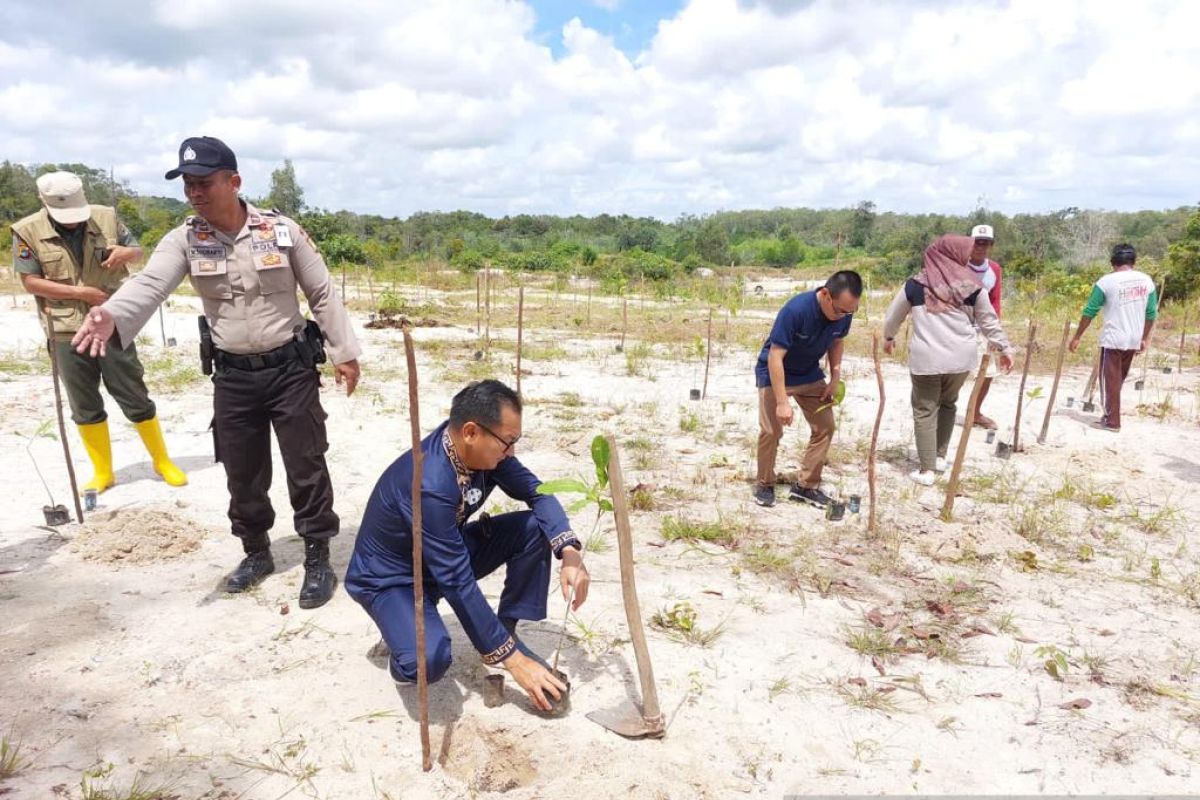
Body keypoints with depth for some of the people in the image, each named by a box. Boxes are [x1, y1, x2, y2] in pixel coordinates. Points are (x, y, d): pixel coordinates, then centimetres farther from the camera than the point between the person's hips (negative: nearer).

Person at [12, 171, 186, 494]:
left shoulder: (107, 218, -1)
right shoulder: (28, 231, -4)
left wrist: (126, 253, -13)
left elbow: (137, 251, 11)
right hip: (67, 333, 0)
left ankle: (162, 461, 20)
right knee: (85, 408, 10)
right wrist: (81, 292, -14)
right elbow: (30, 282, -5)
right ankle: (102, 472, 23)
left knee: (135, 398, 5)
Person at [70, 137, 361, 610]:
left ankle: (318, 559, 16)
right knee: (242, 473, 13)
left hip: (291, 369, -3)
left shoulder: (282, 231, -7)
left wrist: (344, 351, -2)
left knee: (306, 467, 2)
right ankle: (256, 552, 34)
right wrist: (111, 315, -41)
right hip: (232, 376, 3)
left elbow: (322, 294, -1)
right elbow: (148, 285, -19)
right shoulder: (184, 241, -3)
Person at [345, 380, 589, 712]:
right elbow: (458, 584, -34)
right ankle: (406, 632, 1)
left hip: (449, 556, 7)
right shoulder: (430, 485, -37)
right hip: (390, 578, -7)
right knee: (429, 661, -35)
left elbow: (536, 492, -7)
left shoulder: (482, 449, -17)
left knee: (535, 528, -12)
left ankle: (507, 631, 2)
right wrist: (513, 660, -28)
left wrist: (570, 552, -25)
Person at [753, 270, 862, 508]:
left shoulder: (844, 313, -16)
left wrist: (835, 378, -4)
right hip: (775, 373, -6)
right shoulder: (795, 310, -34)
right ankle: (764, 484, 12)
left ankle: (806, 485, 13)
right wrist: (782, 402, -32)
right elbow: (775, 356, -32)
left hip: (810, 374, 6)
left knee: (825, 426, 1)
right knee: (771, 431, -10)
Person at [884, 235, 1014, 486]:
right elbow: (989, 321, 8)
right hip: (961, 358, 2)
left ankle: (926, 470, 6)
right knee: (948, 404, 23)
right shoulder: (971, 284, -1)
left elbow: (893, 317, 11)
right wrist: (1004, 347, 21)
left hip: (926, 359, -2)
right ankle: (940, 456, 29)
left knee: (925, 411, 6)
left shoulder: (915, 284, -1)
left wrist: (888, 338, 30)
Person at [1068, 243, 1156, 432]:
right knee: (1119, 379, 18)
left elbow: (1089, 312, -8)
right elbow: (1151, 314, 9)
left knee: (1110, 380, 3)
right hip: (1134, 340, 5)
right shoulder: (1146, 280, 4)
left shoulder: (1107, 281, -10)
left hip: (1112, 340, -5)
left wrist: (1077, 337, 1)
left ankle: (1111, 421, 7)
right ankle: (1111, 414, 27)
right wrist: (1144, 338, 20)